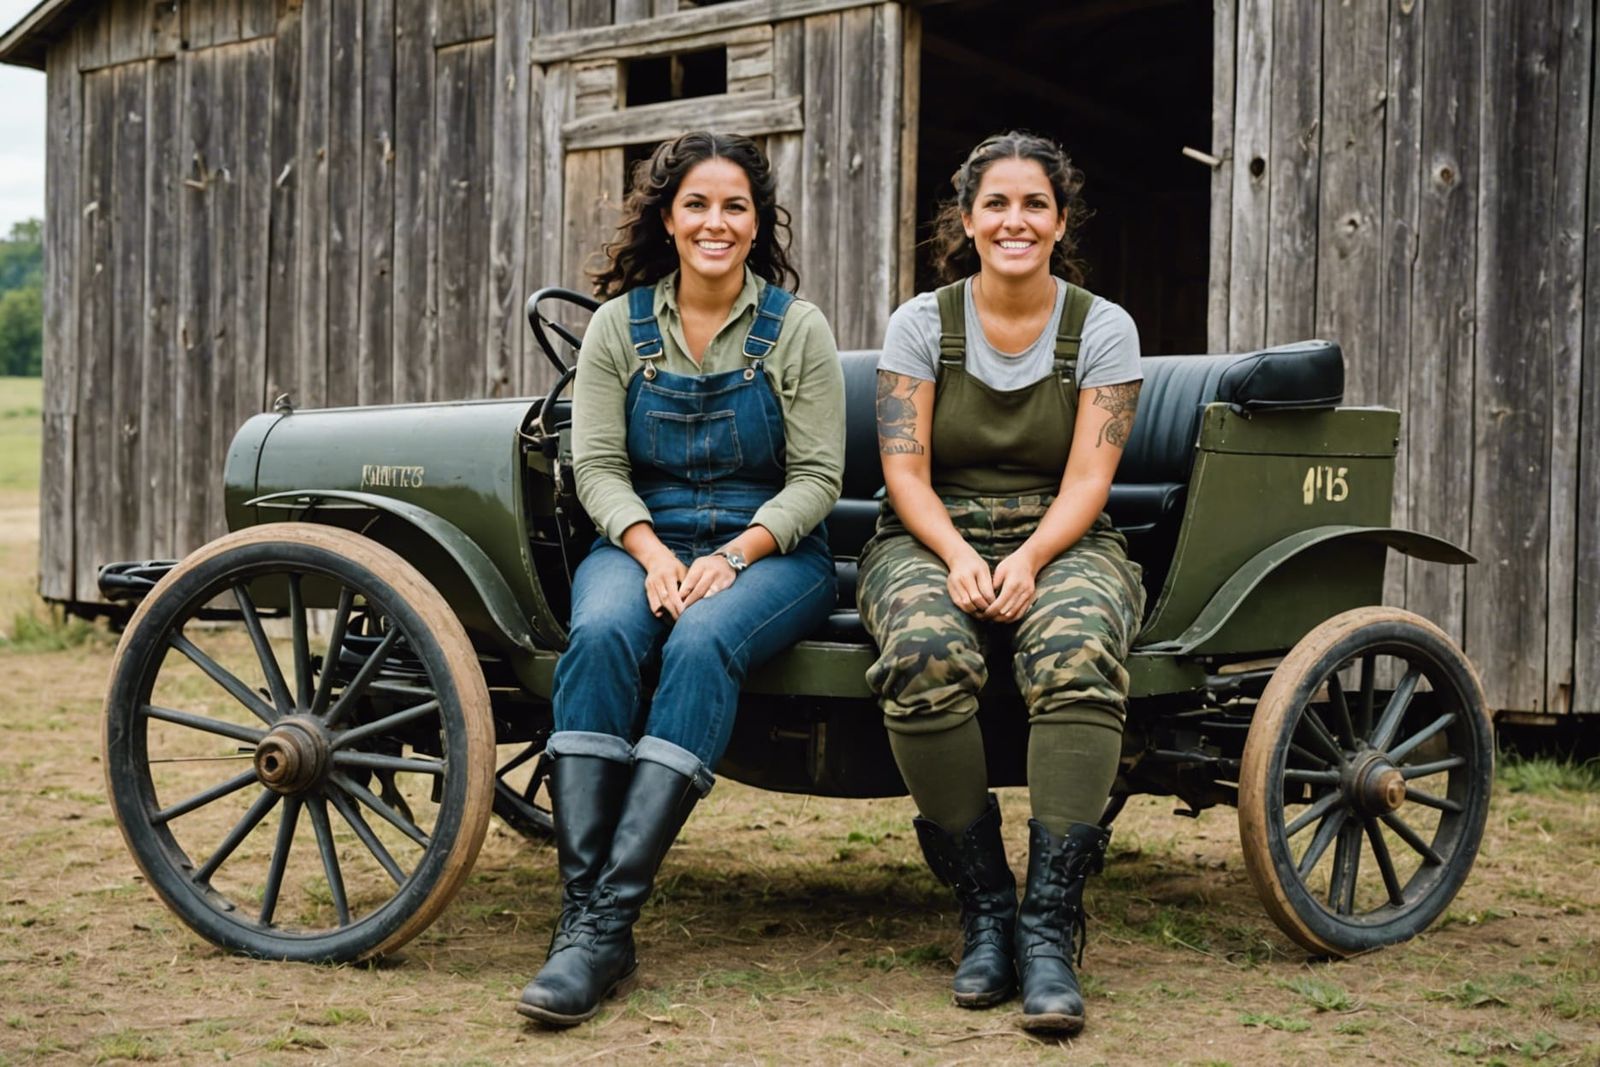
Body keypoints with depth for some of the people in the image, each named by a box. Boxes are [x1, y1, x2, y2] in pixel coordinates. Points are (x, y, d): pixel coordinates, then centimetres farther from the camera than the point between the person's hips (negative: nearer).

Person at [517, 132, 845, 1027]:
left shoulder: (797, 328, 0)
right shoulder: (620, 323, 6)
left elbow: (816, 478, -3)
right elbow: (598, 465, 1)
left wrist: (732, 558, -18)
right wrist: (651, 553, -16)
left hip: (770, 550, -2)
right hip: (643, 541, 2)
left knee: (703, 643, -35)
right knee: (599, 636, -32)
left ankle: (609, 924, -39)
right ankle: (578, 913, -35)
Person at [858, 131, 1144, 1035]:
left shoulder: (1103, 329, 4)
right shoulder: (922, 322, 6)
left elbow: (1087, 480, -4)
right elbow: (904, 469, -1)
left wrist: (1027, 561, -22)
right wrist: (959, 557, -20)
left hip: (1062, 544, 0)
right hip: (931, 542, 0)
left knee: (1078, 654, -36)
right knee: (926, 654, -35)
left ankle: (1050, 926, -32)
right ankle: (985, 908, -21)